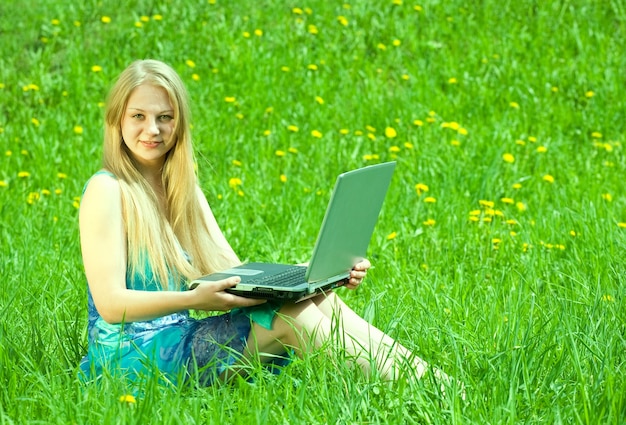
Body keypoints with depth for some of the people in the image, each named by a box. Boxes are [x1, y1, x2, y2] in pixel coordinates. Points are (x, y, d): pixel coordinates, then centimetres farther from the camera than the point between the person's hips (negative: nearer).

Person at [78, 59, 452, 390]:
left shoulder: (185, 191, 14)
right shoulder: (107, 191, -9)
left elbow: (236, 274, 9)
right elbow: (110, 303, -17)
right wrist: (196, 299, -33)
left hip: (178, 342, 7)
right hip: (133, 358, -7)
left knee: (318, 297, -13)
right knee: (290, 316, -23)